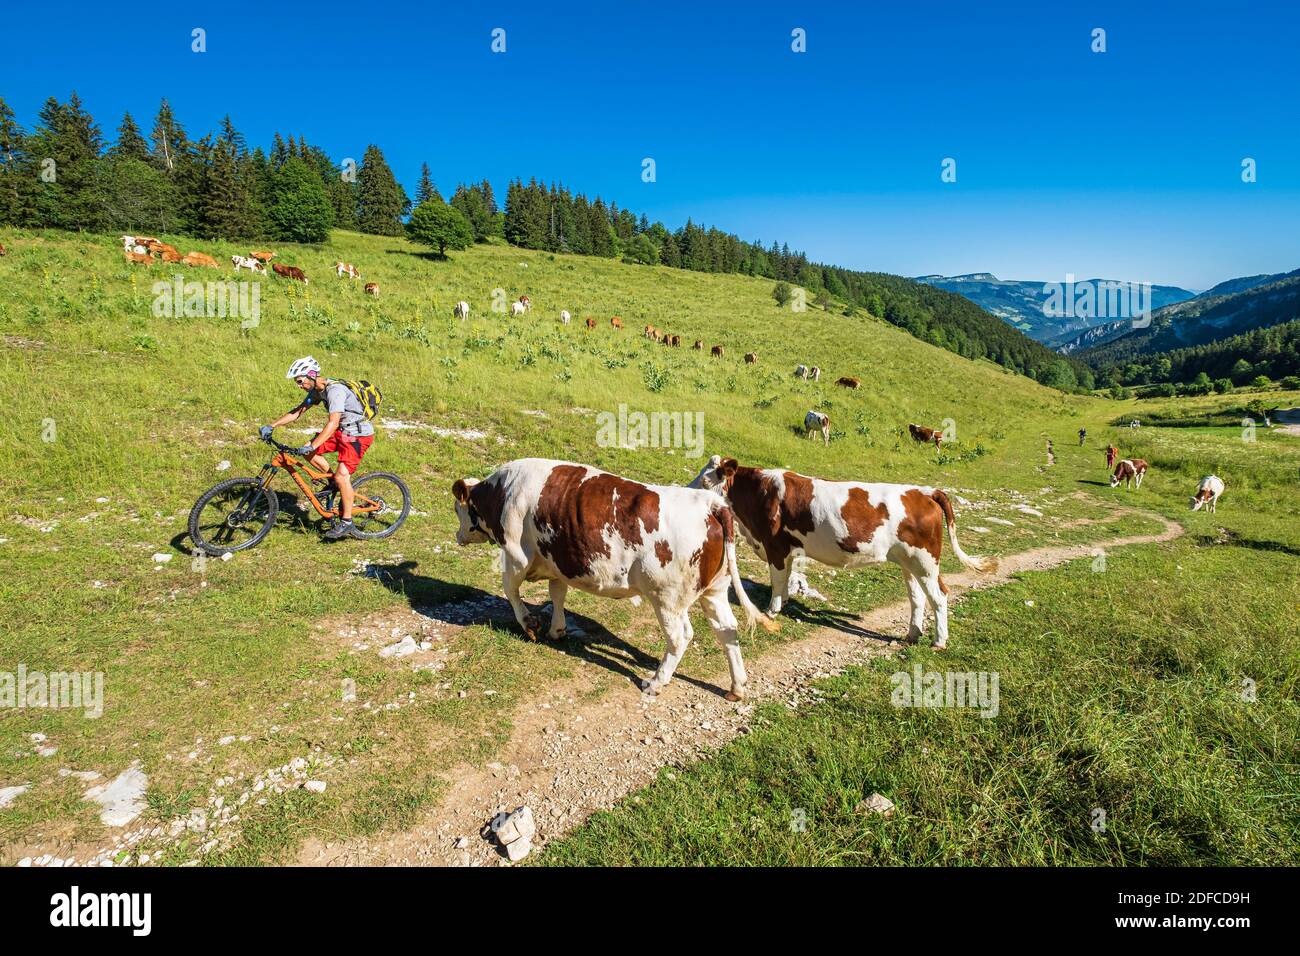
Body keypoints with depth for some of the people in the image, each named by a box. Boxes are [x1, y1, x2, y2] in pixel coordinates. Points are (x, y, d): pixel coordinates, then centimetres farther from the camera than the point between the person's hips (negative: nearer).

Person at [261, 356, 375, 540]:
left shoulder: (335, 390, -25)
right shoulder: (317, 390, 4)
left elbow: (333, 423, -34)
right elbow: (297, 411, 11)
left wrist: (312, 446, -39)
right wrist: (271, 425, 2)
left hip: (359, 435, -9)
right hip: (342, 431, 9)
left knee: (342, 475, -19)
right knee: (307, 452, -3)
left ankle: (347, 523, -9)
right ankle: (333, 481, 13)